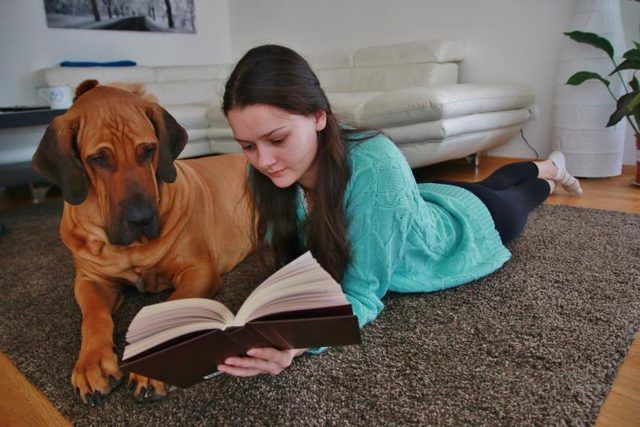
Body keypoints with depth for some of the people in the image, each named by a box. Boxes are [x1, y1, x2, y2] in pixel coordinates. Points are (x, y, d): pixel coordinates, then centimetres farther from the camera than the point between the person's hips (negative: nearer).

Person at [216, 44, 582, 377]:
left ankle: (549, 175, 67)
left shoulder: (376, 167, -46)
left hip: (471, 223, -4)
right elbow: (293, 266, -19)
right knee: (489, 183, 35)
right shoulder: (267, 172, -30)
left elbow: (362, 293, -41)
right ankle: (546, 165, 69)